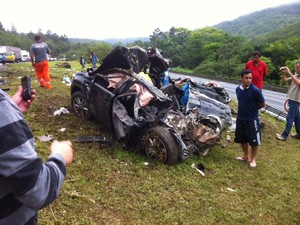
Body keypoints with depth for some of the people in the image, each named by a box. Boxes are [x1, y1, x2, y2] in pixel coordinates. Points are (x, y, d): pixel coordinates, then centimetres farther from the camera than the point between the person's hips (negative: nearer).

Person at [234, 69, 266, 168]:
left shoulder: (255, 90, -17)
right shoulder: (238, 89, 0)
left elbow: (262, 104, -6)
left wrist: (253, 109, 4)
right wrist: (243, 110, 6)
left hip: (252, 119, -5)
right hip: (240, 118, 5)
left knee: (254, 140, 6)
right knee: (242, 139, 16)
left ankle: (253, 159, 25)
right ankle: (245, 156, 35)